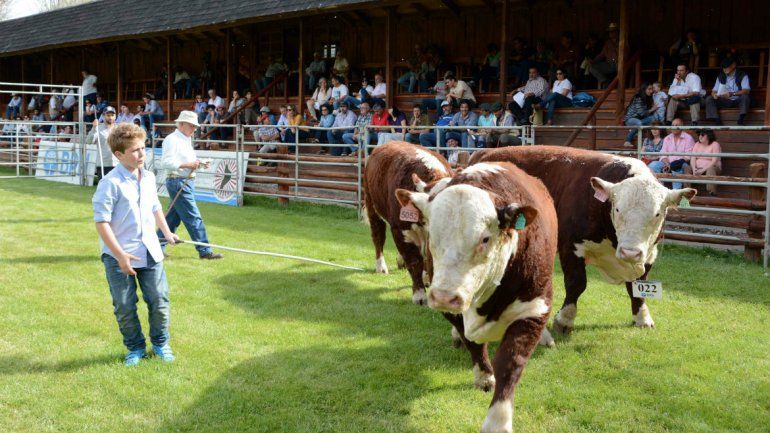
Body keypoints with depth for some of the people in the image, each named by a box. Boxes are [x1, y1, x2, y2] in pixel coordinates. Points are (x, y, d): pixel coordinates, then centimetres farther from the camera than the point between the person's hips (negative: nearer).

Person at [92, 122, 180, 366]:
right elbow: (101, 222, -18)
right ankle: (135, 347, 23)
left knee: (160, 300, 6)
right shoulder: (111, 183, -16)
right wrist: (119, 255, -20)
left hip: (150, 252, 5)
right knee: (124, 308, 5)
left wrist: (166, 232, 19)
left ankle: (160, 343, 26)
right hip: (120, 257, -5)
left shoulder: (148, 177, 7)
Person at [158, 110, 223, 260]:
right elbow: (166, 163, -20)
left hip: (187, 182, 10)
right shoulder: (172, 140, -12)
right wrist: (188, 165, -21)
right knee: (193, 218, -7)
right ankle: (204, 251, -2)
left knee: (174, 217, 13)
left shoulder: (186, 140, 18)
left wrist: (198, 164, 7)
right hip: (178, 182, -10)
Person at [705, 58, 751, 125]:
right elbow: (714, 91, 3)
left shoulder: (742, 75, -9)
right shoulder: (720, 76, 3)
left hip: (738, 100, -4)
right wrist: (714, 94, -24)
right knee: (709, 99, -18)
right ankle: (717, 120, -32)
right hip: (725, 101, 4)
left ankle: (741, 119, -36)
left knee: (745, 96, -36)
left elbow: (746, 91, -21)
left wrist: (732, 94, -36)